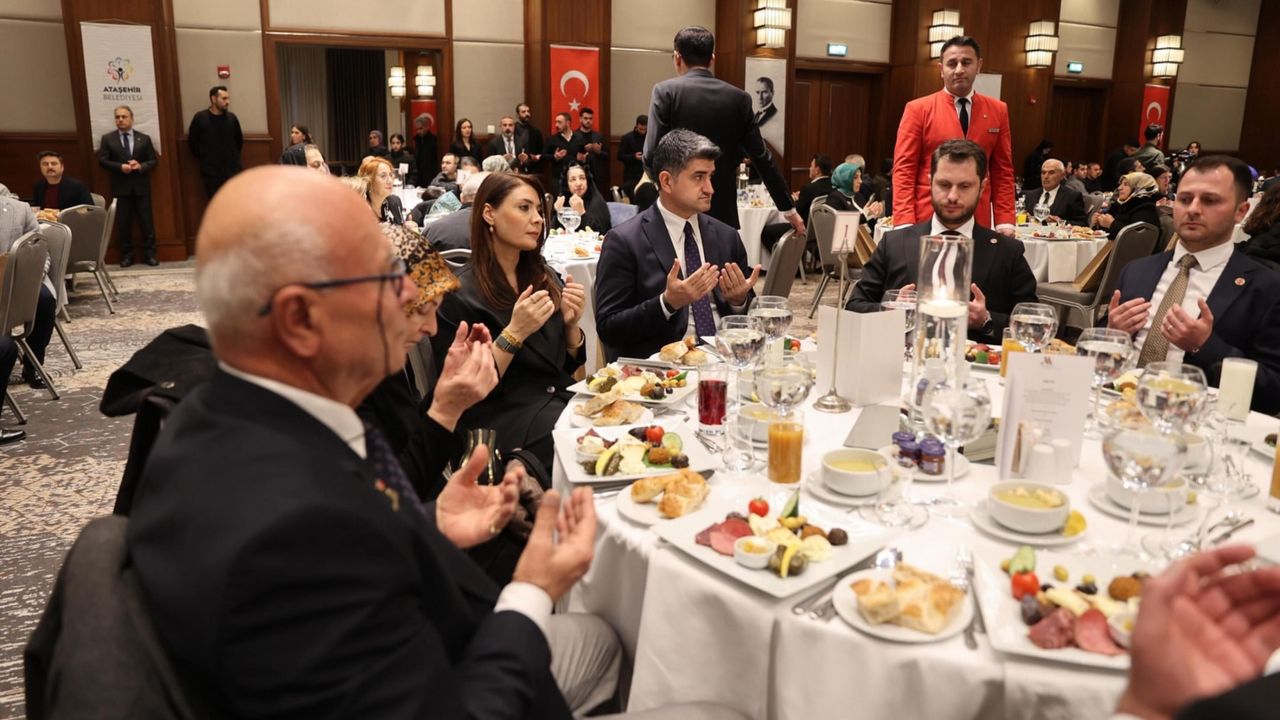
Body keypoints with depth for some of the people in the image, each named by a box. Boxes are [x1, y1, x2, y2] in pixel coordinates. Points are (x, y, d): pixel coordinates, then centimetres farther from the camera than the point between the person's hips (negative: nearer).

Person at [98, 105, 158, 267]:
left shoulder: (144, 138, 7)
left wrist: (141, 166, -14)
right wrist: (120, 167, -16)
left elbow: (153, 160, 4)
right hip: (120, 187, 0)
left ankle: (149, 254, 10)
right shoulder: (107, 139, 5)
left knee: (146, 221, 2)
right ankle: (126, 255, 13)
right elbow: (102, 161, -1)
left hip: (141, 186, 0)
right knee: (123, 223, 4)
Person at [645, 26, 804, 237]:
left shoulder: (666, 91, -5)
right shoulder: (739, 98, 5)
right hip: (723, 212, 3)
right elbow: (762, 158, 7)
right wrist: (788, 208, 14)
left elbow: (652, 154, -11)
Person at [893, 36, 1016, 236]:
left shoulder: (998, 111, 9)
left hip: (978, 222, 3)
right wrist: (905, 224, -14)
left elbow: (1003, 170, 10)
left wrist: (1005, 222, 1)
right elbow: (904, 170, -4)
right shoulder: (918, 109, 0)